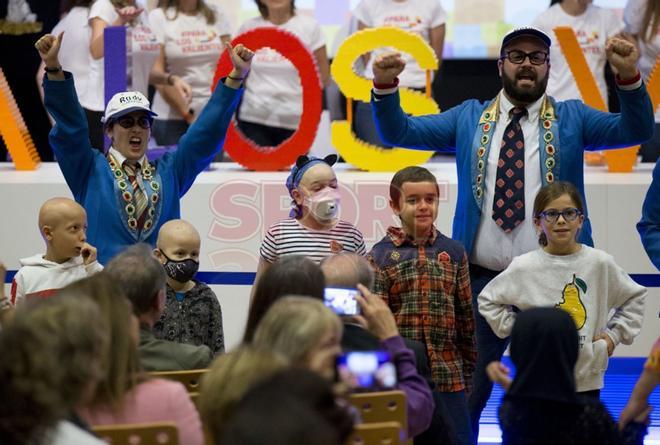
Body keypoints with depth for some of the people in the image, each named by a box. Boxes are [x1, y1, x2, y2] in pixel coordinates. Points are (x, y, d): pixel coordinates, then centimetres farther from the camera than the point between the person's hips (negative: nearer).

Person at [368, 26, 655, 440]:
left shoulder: (572, 118, 7)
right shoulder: (469, 118, 11)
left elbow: (635, 130, -6)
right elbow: (401, 131, 7)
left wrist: (629, 77, -24)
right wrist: (386, 87, -12)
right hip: (482, 279, 1)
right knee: (465, 394, 4)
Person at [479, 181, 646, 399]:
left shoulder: (600, 263, -2)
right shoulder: (523, 268, -5)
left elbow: (635, 297, 13)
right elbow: (488, 300, 8)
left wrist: (614, 334, 4)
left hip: (587, 379, 1)